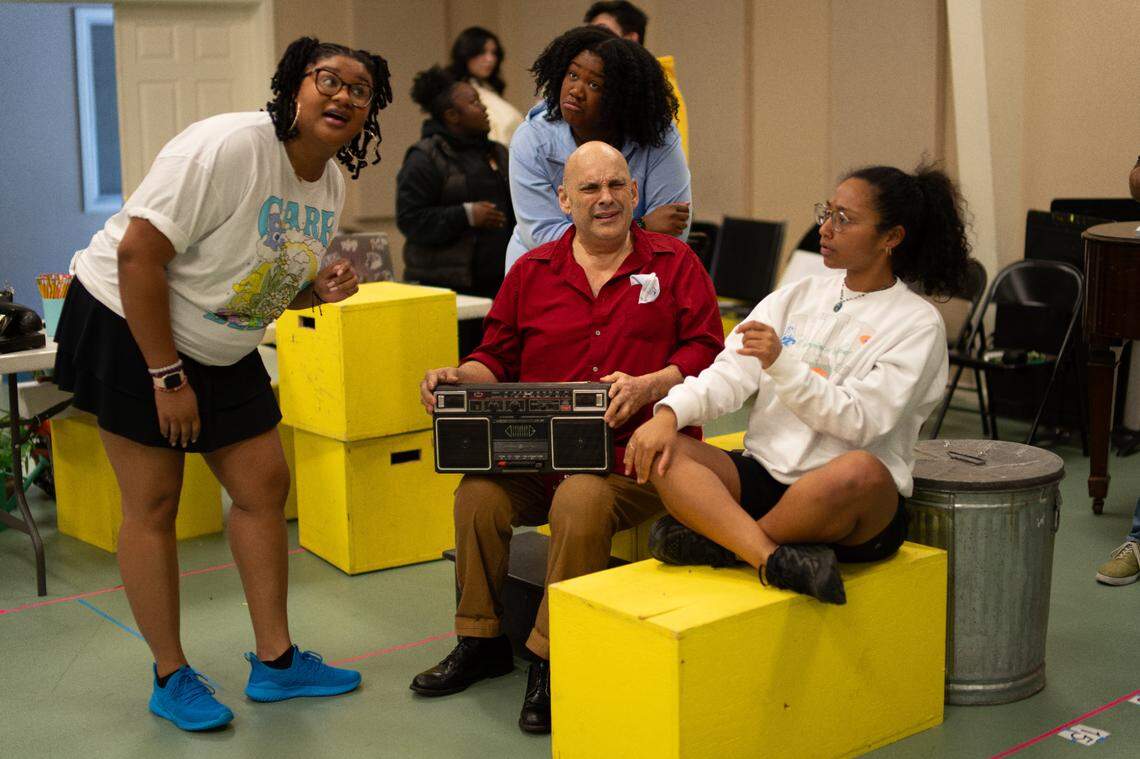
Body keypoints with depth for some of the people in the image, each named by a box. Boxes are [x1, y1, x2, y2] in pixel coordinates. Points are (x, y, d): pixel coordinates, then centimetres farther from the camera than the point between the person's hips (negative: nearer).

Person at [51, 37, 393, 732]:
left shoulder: (332, 186, 1)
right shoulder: (230, 148, -25)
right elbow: (138, 257, -28)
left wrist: (318, 291, -10)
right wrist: (167, 377, -25)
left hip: (222, 349, 8)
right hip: (130, 328, -8)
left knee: (266, 486, 5)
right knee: (153, 505, -1)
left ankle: (275, 661, 17)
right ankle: (171, 678, 11)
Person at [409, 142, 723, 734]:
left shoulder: (674, 263, 8)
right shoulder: (530, 272, 15)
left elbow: (706, 351, 1)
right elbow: (498, 357, 18)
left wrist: (649, 385, -16)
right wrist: (461, 376, -4)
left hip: (635, 456, -3)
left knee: (582, 500, -34)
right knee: (478, 491, -23)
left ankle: (550, 659, -17)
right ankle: (481, 642, -1)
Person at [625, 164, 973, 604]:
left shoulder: (917, 323, 0)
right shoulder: (796, 297, 15)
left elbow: (860, 421, -12)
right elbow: (729, 373, 4)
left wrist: (782, 363, -23)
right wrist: (669, 414, -15)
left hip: (853, 516, -5)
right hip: (764, 478, 5)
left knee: (859, 470, -39)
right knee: (661, 451, -19)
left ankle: (715, 540, -20)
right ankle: (774, 558, -38)